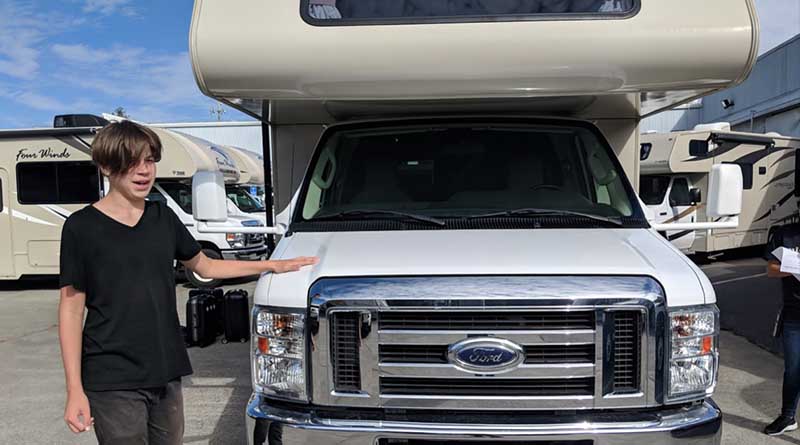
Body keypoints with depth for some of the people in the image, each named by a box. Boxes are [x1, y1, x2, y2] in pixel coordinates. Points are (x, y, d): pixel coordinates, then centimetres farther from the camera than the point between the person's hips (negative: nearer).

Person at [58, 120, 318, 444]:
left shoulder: (163, 218, 6)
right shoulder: (82, 227, -7)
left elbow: (205, 267, 18)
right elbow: (71, 310, -5)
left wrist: (273, 266, 14)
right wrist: (75, 390, -10)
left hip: (167, 375, 5)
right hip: (113, 382, -4)